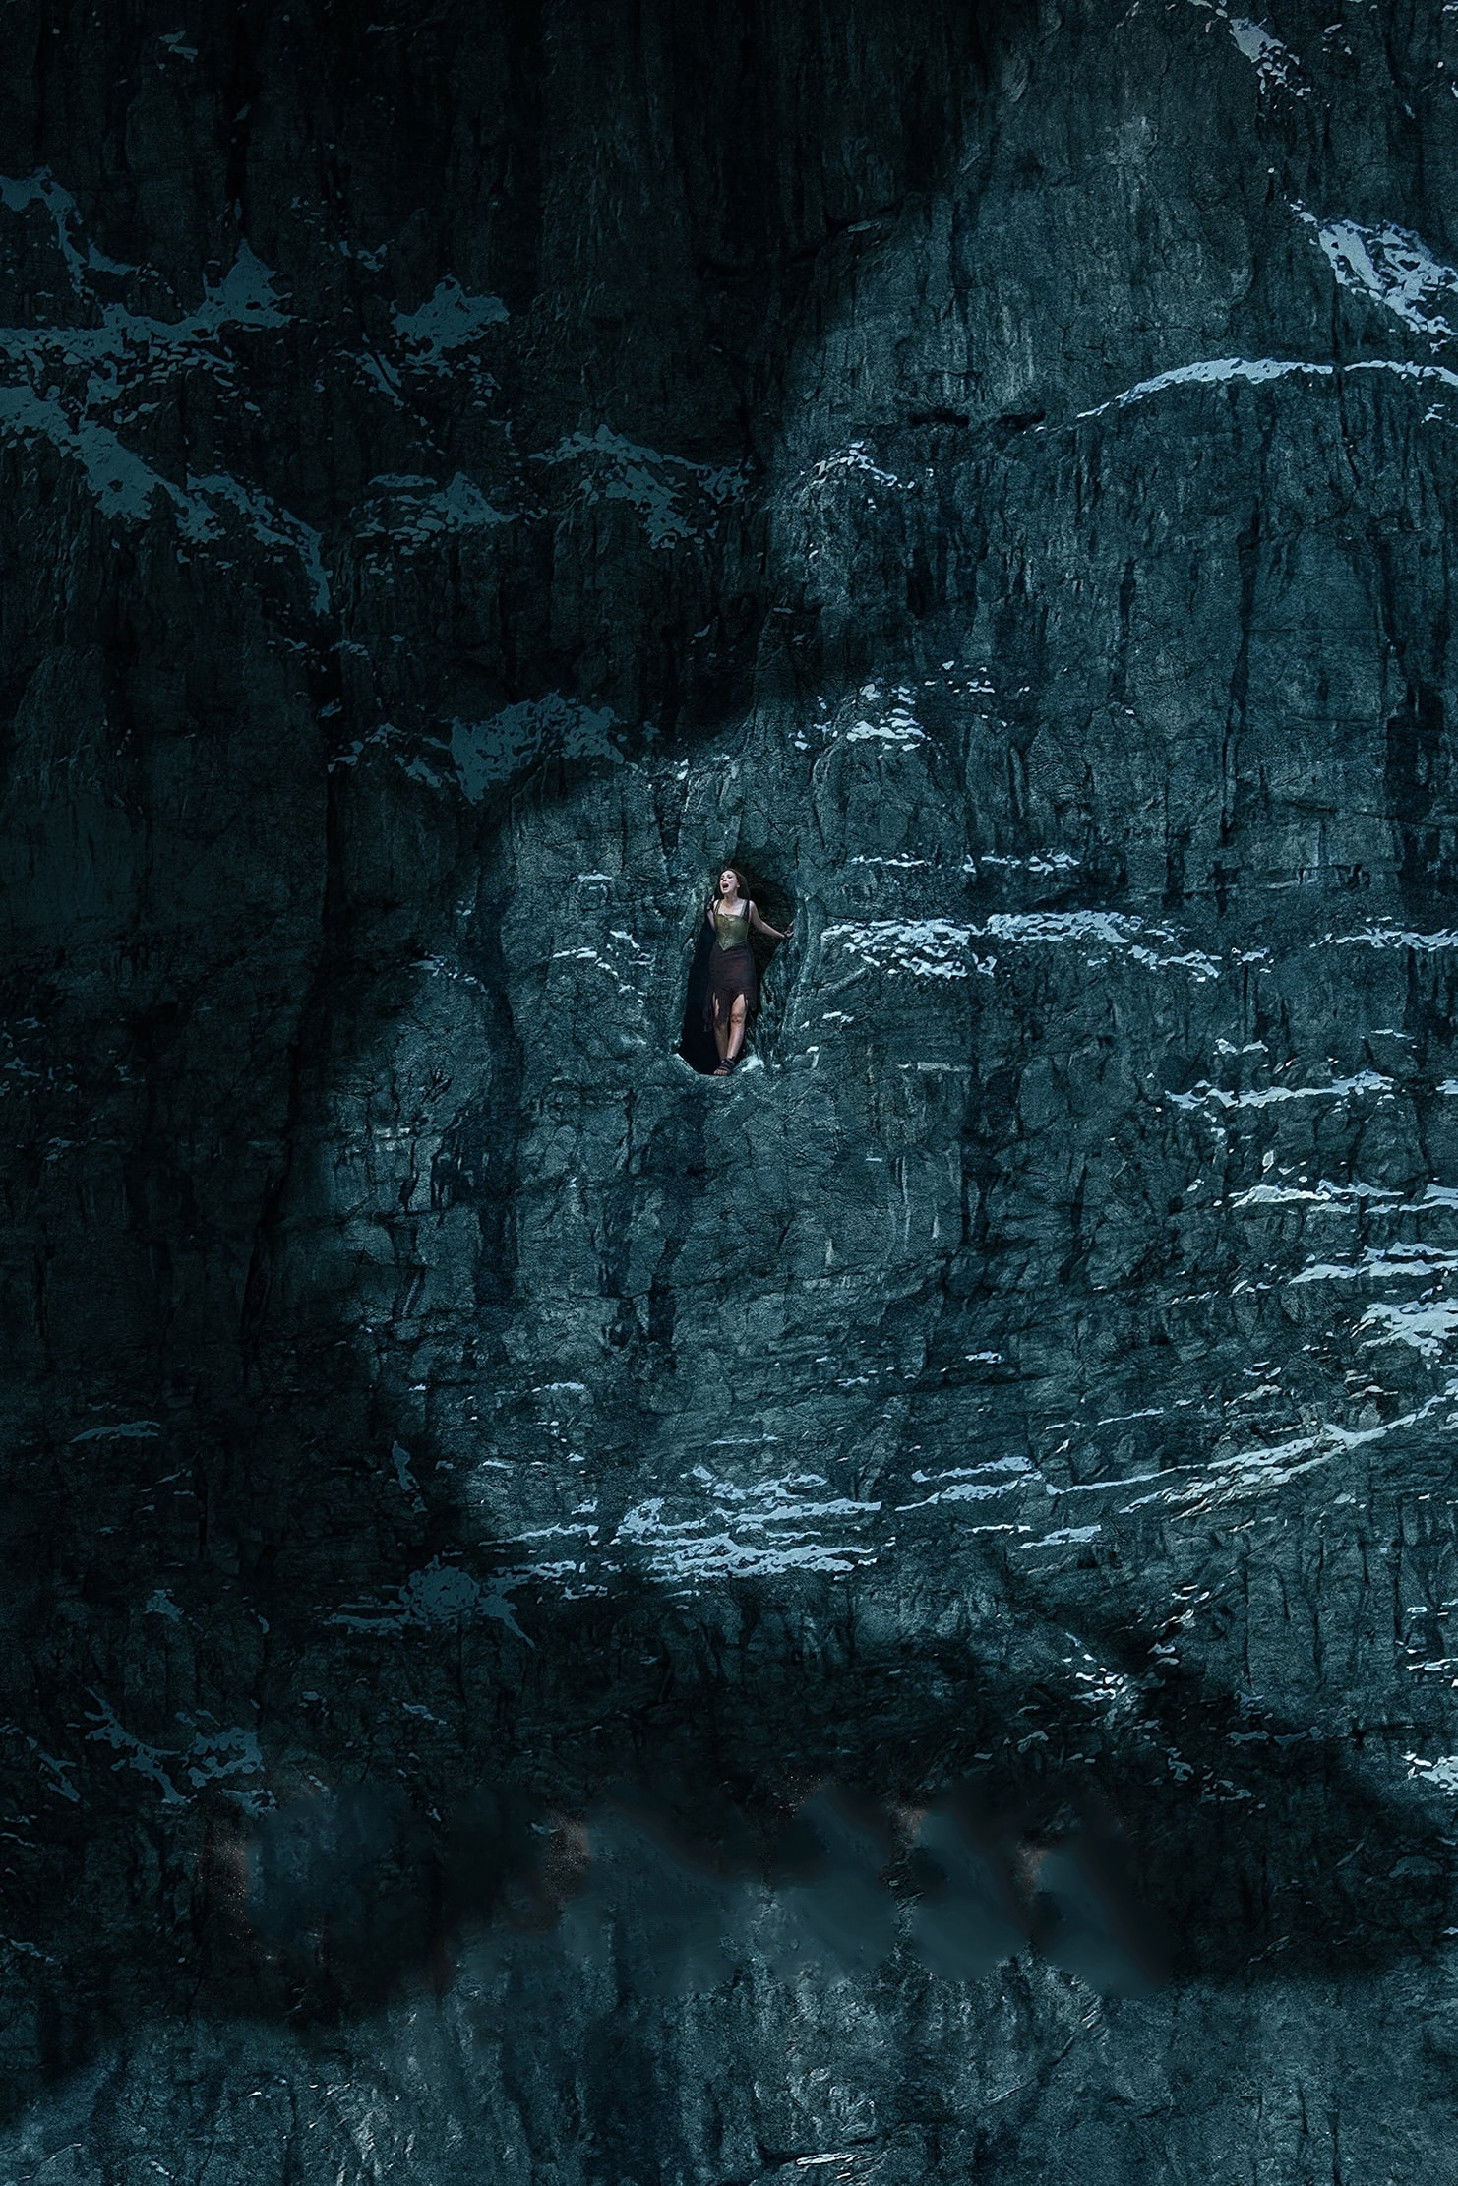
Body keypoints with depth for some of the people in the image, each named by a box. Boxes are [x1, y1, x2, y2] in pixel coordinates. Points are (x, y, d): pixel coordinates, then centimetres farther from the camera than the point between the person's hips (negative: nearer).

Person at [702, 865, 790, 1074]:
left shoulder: (748, 906, 3)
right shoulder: (716, 905, 8)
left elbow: (759, 925, 22)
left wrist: (781, 936, 33)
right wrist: (708, 911, 8)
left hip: (741, 962, -2)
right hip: (718, 961, 2)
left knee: (738, 1014, -18)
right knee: (719, 1017, -5)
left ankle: (728, 1063, -29)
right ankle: (722, 1061, 0)